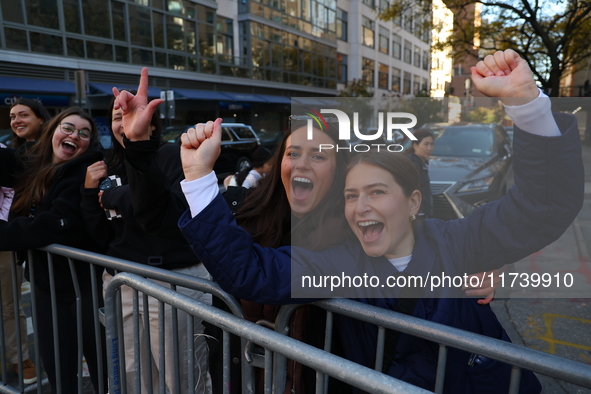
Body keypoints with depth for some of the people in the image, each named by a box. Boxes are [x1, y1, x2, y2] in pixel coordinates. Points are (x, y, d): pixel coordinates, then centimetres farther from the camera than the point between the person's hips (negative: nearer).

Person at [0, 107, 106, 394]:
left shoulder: (86, 171, -15)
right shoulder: (29, 163, 6)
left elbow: (59, 223, -27)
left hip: (85, 283, -6)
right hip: (46, 283, 6)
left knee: (102, 369, 8)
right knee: (57, 370, 17)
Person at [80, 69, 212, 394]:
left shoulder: (172, 156, -8)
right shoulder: (110, 167, 10)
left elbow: (175, 216, -26)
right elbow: (102, 238, 10)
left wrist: (115, 197, -19)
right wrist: (90, 192, -1)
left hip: (173, 283, -6)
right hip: (120, 285, 6)